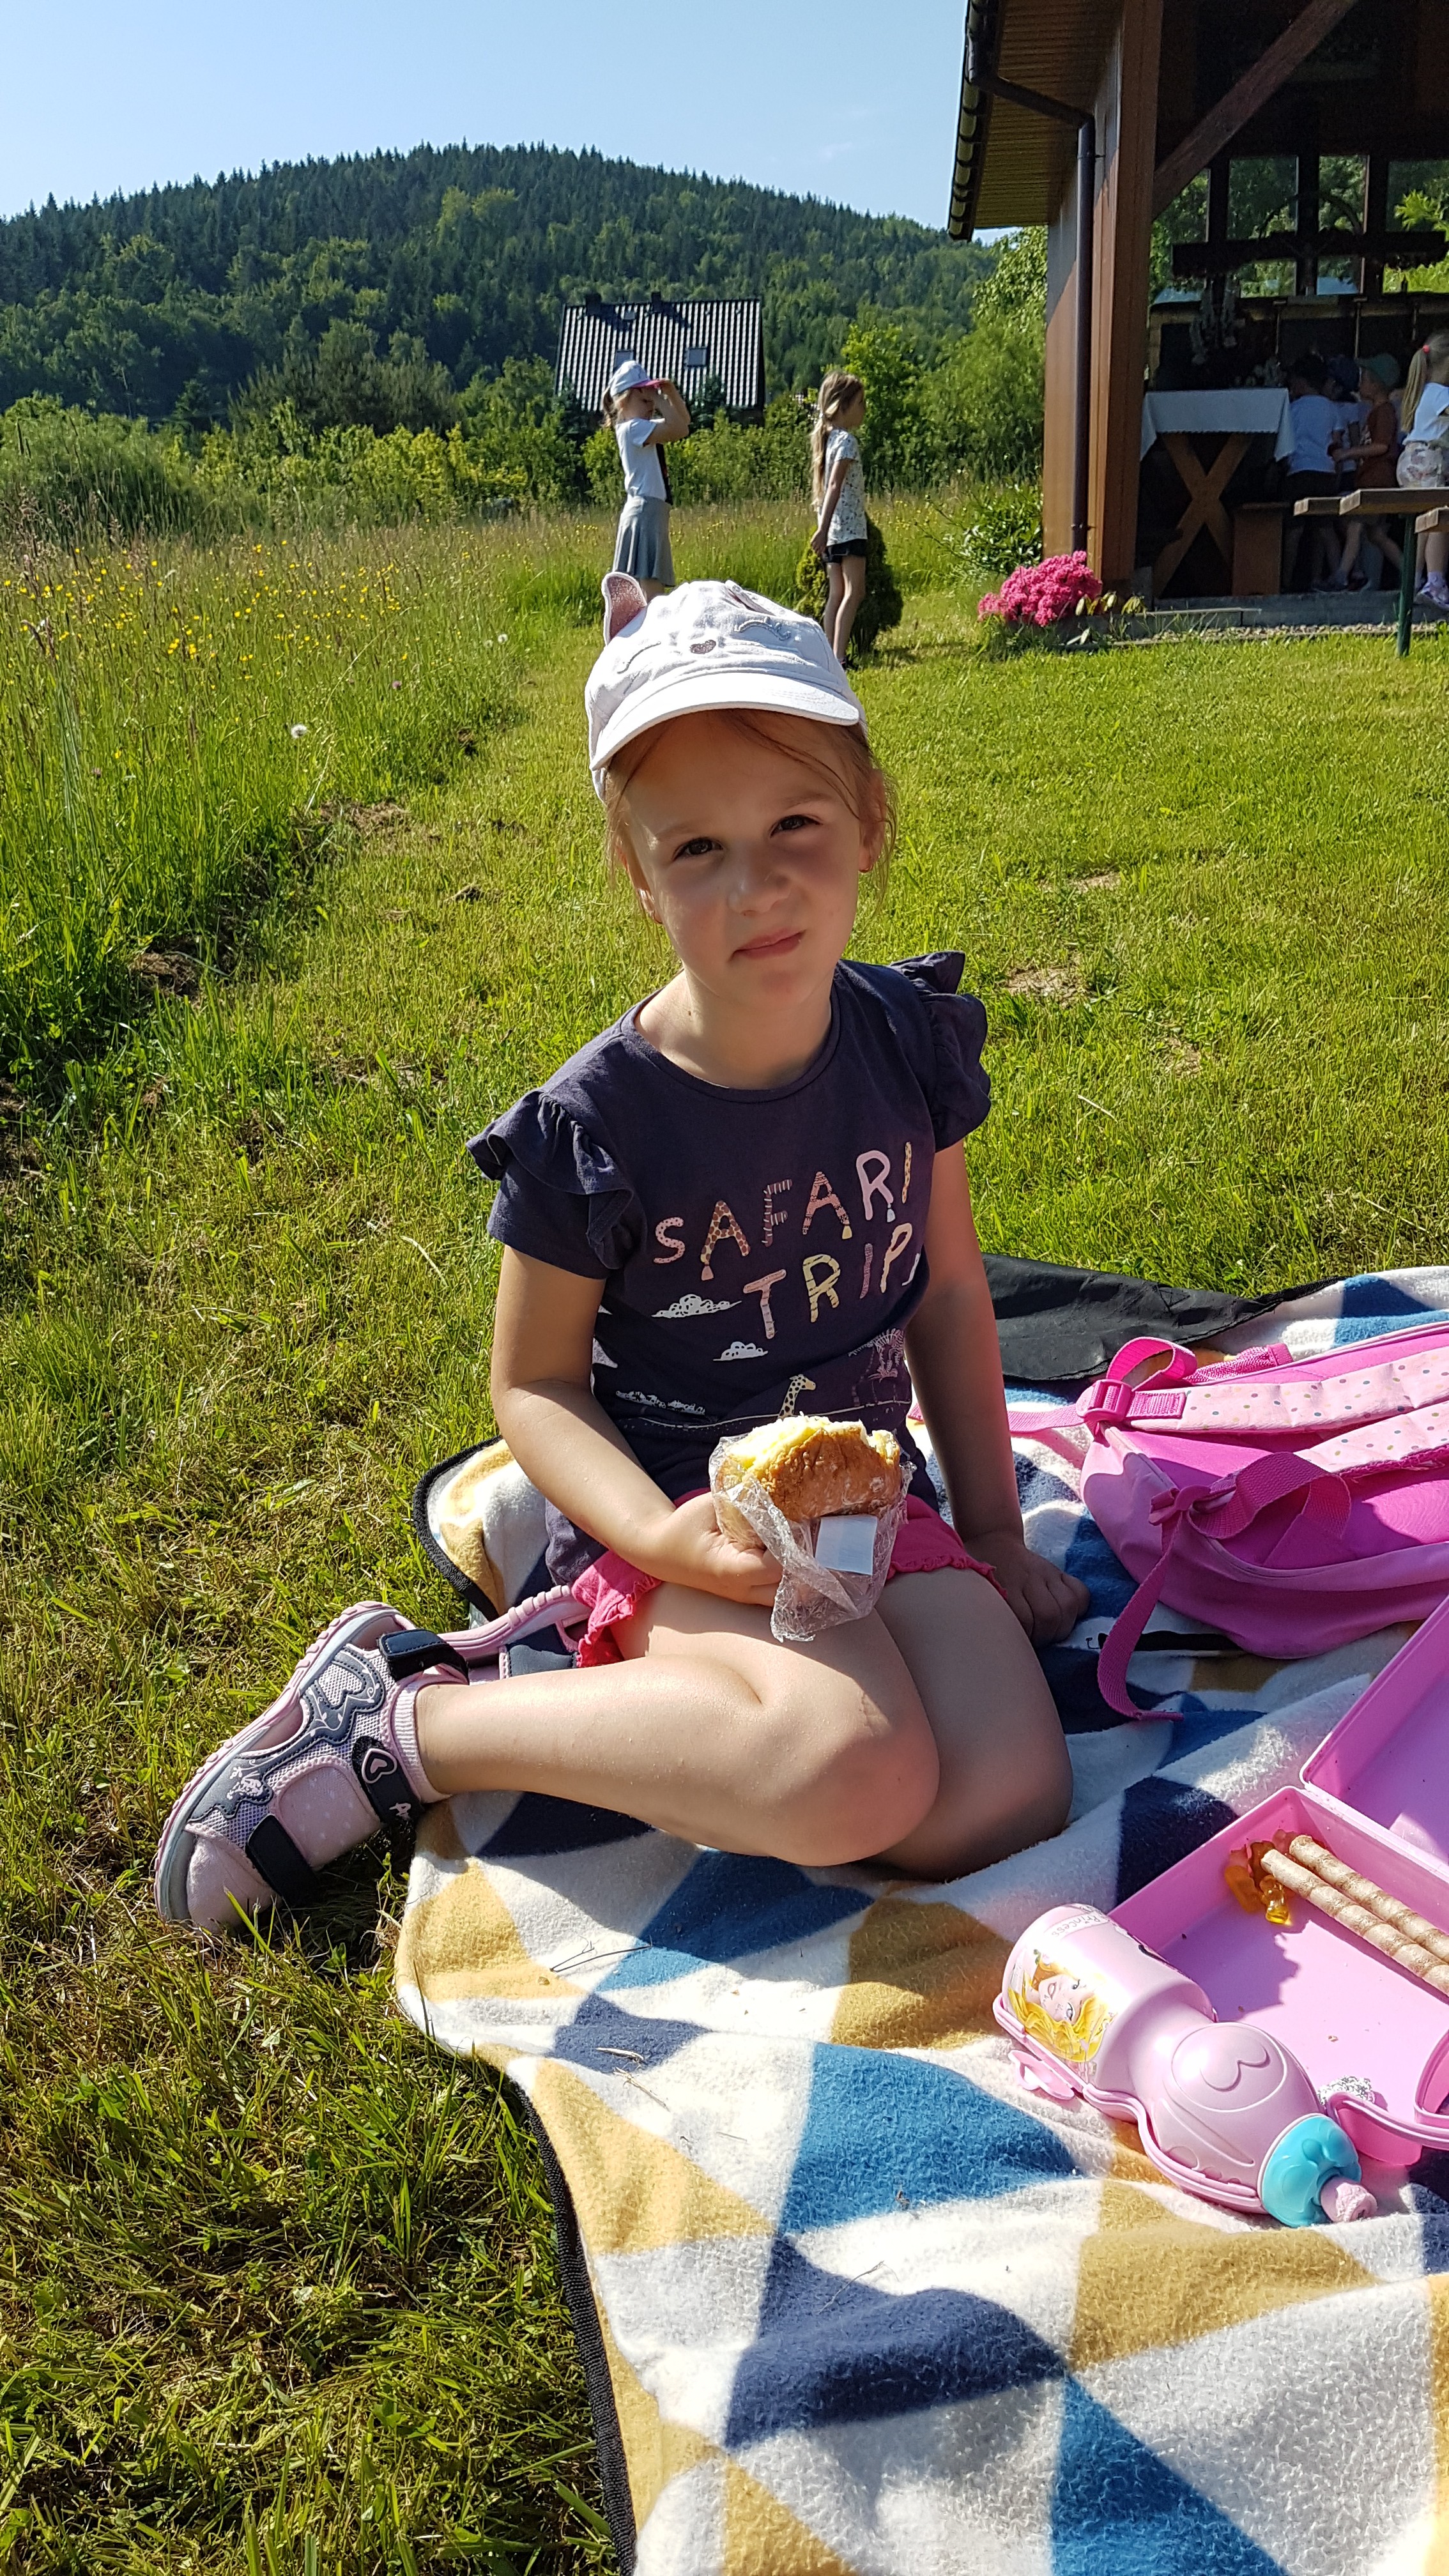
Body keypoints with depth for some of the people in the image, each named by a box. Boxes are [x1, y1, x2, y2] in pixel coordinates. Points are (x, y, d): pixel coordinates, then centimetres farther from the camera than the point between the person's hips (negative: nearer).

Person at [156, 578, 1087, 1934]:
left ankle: (647, 1682, -1)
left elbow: (946, 1291, 9)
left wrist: (993, 1530, 9)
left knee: (1008, 1801, -17)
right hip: (675, 1508, -5)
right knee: (855, 1778, -31)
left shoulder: (908, 1039, -3)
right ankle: (397, 1724, -13)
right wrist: (665, 1540, -25)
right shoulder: (595, 1126, -17)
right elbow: (533, 1383, -7)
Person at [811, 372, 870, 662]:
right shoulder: (847, 440, -10)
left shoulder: (827, 436, 16)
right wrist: (823, 529, -28)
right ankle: (838, 658, -22)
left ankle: (830, 657, 8)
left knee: (836, 593, 9)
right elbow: (834, 486, -20)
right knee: (854, 590, -13)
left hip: (834, 529, 9)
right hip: (849, 527, -9)